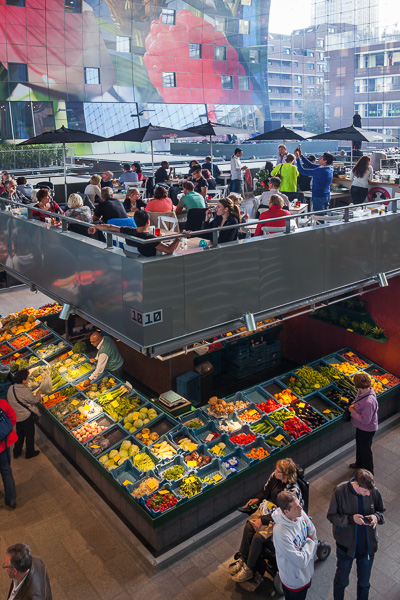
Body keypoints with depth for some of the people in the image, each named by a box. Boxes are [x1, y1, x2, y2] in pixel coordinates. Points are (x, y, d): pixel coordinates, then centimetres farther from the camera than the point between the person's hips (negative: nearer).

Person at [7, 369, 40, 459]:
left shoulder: (11, 388, -7)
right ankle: (30, 453, 30)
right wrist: (38, 394, 3)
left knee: (20, 433, 26)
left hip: (16, 416, 7)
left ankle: (16, 452, 39)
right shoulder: (25, 390, -29)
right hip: (26, 416, -7)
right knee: (29, 435, 14)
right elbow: (34, 400, -17)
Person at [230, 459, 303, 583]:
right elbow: (266, 490, 13)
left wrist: (262, 520, -21)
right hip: (268, 508, 7)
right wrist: (258, 499, -2)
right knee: (248, 527, -13)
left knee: (258, 537, -20)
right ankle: (242, 560, 4)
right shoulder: (274, 476, -10)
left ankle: (248, 569, 1)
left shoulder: (293, 491, -28)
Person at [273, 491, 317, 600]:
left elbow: (314, 537, -2)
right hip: (294, 580, -6)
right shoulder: (280, 533, -40)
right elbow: (301, 562, -32)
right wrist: (309, 543, -18)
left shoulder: (301, 513, -18)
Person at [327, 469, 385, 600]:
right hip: (346, 546, -2)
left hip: (368, 545, 2)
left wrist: (376, 517, -22)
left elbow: (381, 511, 0)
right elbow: (331, 516, -16)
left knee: (364, 583, 24)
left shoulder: (374, 492, -18)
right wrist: (351, 518, -30)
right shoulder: (340, 491, -25)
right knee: (342, 581, 22)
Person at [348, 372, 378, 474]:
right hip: (360, 426, 9)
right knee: (359, 445, 30)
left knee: (366, 450, 14)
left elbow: (365, 420, -33)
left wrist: (353, 411, -23)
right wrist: (353, 405, -7)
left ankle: (369, 472, 37)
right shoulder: (362, 391, -12)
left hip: (367, 429, -9)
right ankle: (359, 463, 55)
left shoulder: (369, 402, -40)